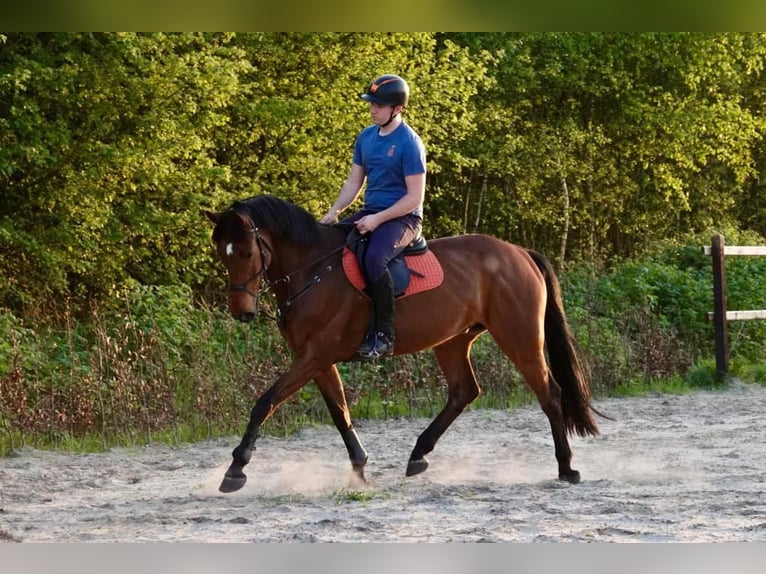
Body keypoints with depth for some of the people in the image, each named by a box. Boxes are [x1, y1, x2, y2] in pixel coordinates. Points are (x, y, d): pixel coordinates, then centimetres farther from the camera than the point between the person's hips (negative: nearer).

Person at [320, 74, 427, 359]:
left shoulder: (409, 143, -14)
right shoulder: (366, 137, 9)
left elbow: (415, 197, -16)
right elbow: (353, 182, 15)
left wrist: (378, 219, -21)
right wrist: (334, 212, -1)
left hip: (402, 218, -9)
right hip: (370, 212, 9)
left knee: (374, 259, -36)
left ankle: (383, 335, -27)